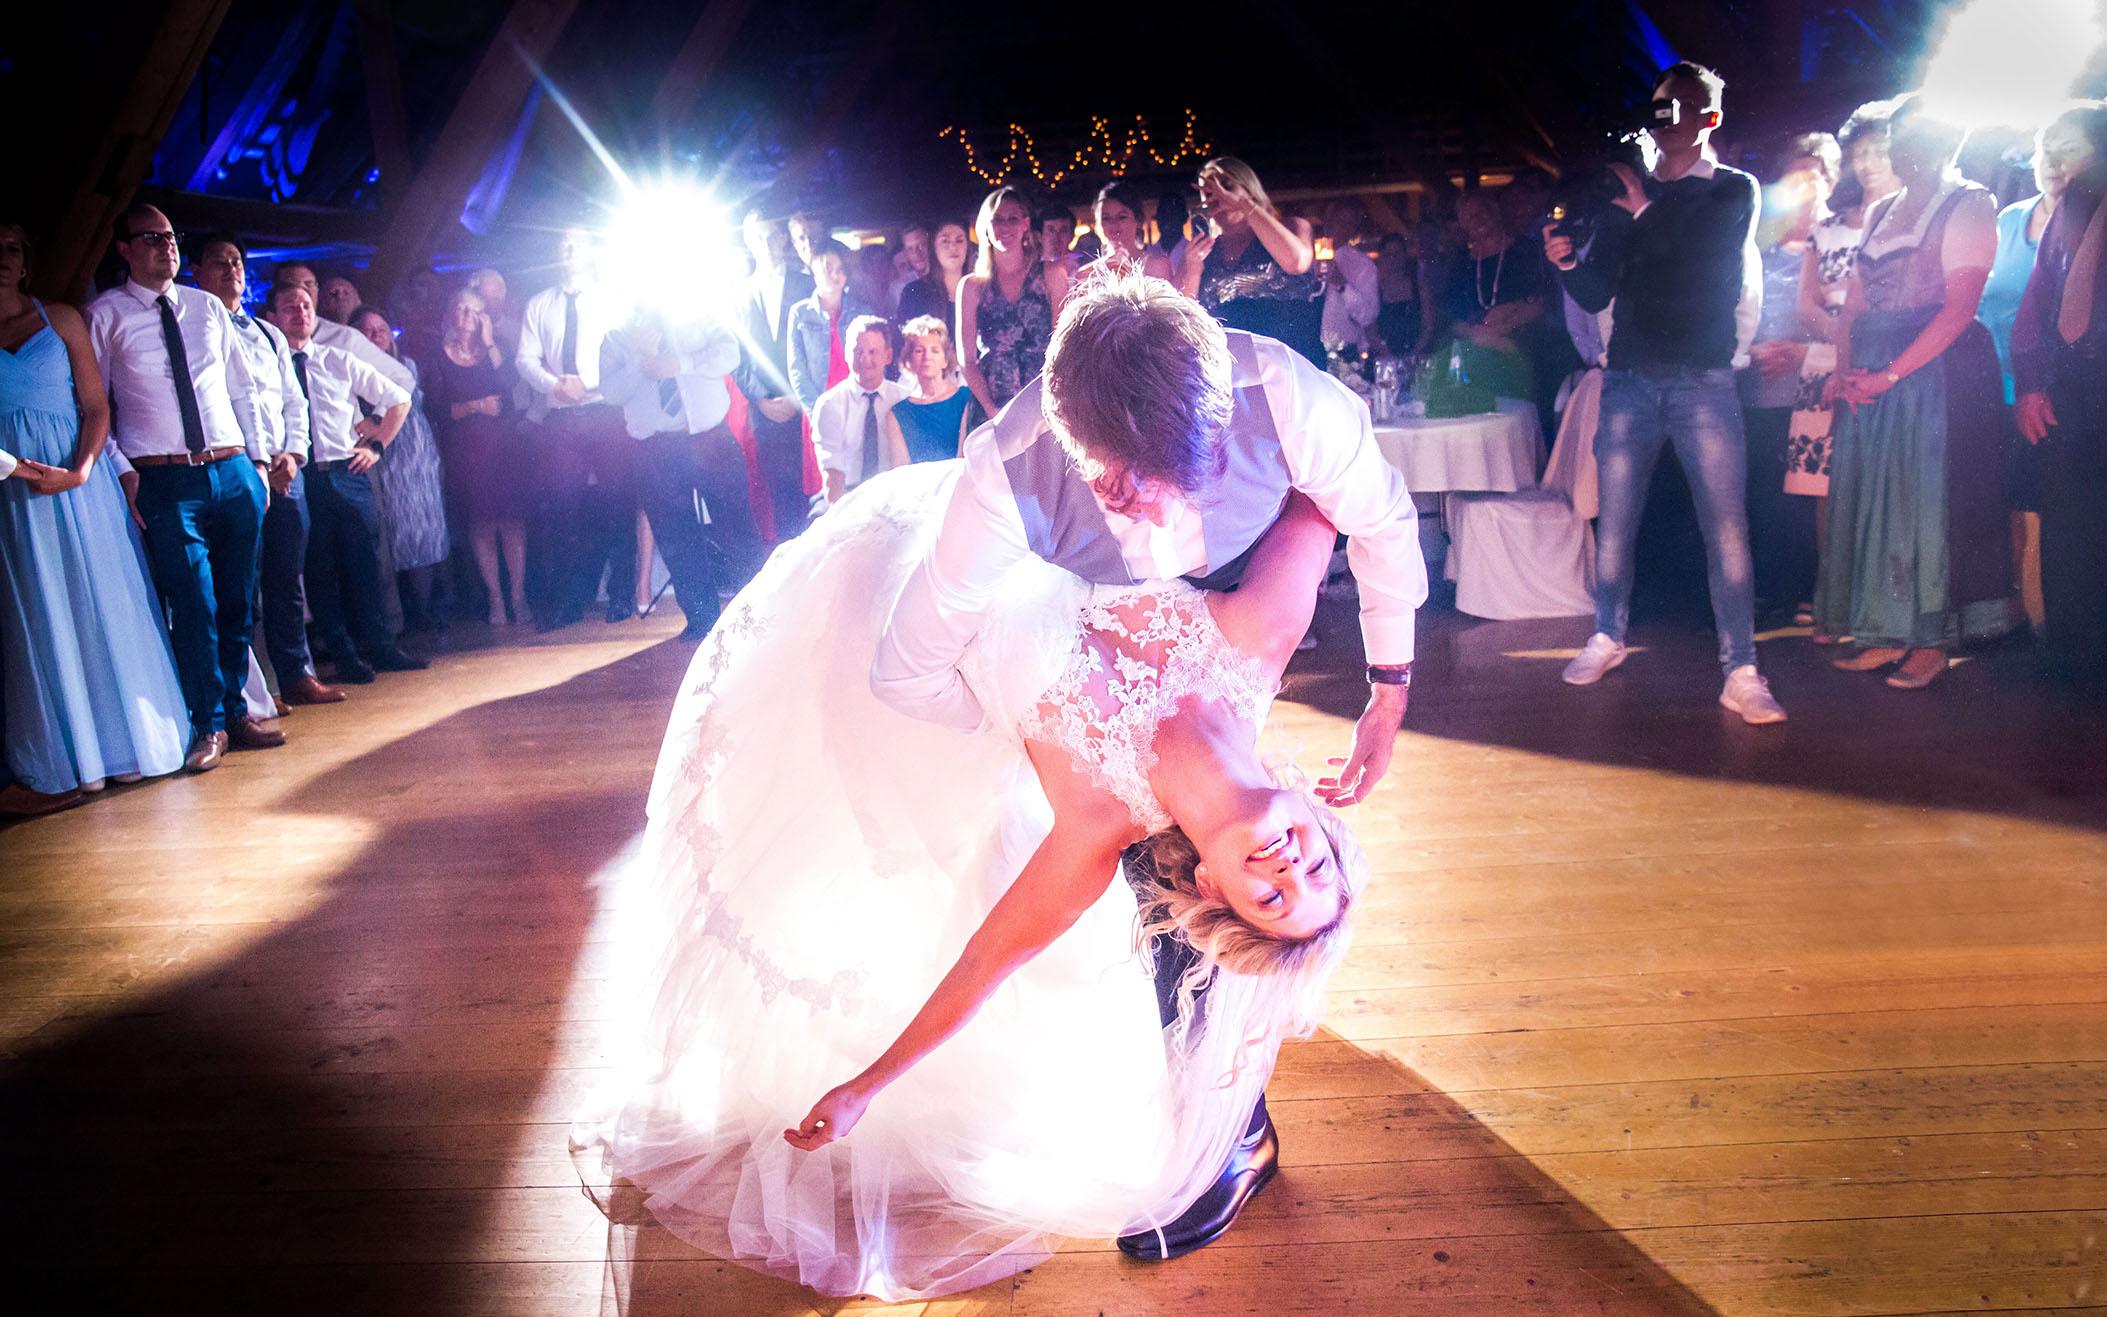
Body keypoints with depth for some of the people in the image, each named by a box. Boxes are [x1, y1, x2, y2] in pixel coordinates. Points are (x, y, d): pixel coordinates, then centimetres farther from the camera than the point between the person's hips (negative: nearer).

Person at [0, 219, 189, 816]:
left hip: (77, 482, 1)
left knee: (99, 606, 2)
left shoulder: (61, 319, 11)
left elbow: (97, 406, 6)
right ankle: (53, 767, 5)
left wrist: (78, 471, -10)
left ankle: (118, 745, 12)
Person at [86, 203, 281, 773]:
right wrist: (122, 471, -5)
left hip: (234, 471, 4)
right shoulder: (105, 315, 3)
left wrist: (258, 459, 11)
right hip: (165, 481, -4)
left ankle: (236, 713, 20)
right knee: (195, 606, -8)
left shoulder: (207, 306, 14)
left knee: (238, 602, 7)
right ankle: (209, 726, 5)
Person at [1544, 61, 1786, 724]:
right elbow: (1596, 294, 10)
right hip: (1630, 378, 3)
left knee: (1726, 525, -9)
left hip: (1702, 378, -3)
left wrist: (1644, 208, -14)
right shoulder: (1626, 196, 15)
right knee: (1613, 519, 4)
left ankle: (1741, 671, -7)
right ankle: (1607, 637, 22)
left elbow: (1709, 250, -11)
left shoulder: (1735, 190, 8)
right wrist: (1567, 262, -9)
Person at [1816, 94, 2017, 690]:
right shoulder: (1880, 212, 18)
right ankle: (1888, 634, 13)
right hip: (1870, 377, 7)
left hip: (1935, 367, -6)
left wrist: (1893, 373, -20)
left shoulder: (1969, 204, -3)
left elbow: (1959, 307, -13)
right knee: (1870, 494, 5)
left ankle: (1932, 641, 3)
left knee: (1928, 495, -5)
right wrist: (1845, 369, -3)